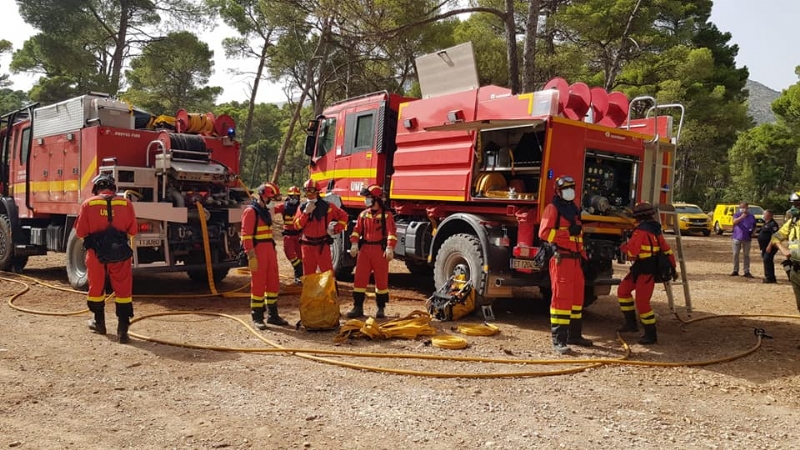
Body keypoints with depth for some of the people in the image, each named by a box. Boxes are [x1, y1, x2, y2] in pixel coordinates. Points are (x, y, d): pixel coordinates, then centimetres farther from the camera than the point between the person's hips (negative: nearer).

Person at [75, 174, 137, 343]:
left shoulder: (88, 204, -1)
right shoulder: (125, 204, 0)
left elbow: (80, 232, 1)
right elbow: (133, 230, 4)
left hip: (96, 252, 0)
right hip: (120, 252, 0)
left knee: (96, 287, 18)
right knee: (123, 289, 2)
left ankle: (99, 323, 33)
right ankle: (122, 330, -4)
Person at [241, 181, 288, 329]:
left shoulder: (266, 211, 17)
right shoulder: (250, 211, -10)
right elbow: (246, 235, -16)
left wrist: (273, 251, 17)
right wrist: (251, 256, -20)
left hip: (269, 249, 9)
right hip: (257, 250, -9)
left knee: (273, 283, 11)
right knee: (258, 285, -3)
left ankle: (273, 315, 20)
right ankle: (257, 317, 6)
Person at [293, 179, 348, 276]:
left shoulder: (327, 206, -4)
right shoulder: (302, 208, 5)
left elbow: (343, 216, 2)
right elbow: (297, 225, -5)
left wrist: (336, 230, -6)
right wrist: (306, 213, -15)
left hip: (323, 245, -3)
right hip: (307, 245, 3)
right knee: (308, 273, 12)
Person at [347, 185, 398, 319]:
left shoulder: (386, 214, -4)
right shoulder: (363, 214, 11)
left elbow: (392, 232, -12)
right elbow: (357, 230, 8)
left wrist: (390, 248, -22)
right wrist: (354, 244, -6)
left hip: (380, 250, -4)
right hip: (364, 249, 4)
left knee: (381, 279, 5)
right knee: (360, 278, 2)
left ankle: (381, 308, 15)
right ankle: (358, 307, 9)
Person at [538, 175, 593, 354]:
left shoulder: (574, 208, 20)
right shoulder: (553, 208, -5)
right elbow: (544, 232, -16)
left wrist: (583, 256, 20)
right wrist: (568, 232, -20)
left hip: (575, 259, 9)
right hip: (561, 259, -9)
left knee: (577, 297, 13)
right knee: (561, 297, -10)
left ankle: (574, 334, 23)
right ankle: (558, 340, -9)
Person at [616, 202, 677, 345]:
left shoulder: (641, 231, -18)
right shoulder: (655, 230, 10)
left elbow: (632, 251, -25)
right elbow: (666, 249, 14)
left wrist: (623, 246, -4)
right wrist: (672, 267, 21)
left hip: (646, 271, -10)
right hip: (639, 269, 10)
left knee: (642, 302, -7)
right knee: (623, 290, 18)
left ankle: (651, 335, 1)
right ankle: (631, 323, 22)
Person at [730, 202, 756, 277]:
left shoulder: (751, 216, 8)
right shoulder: (737, 214, 2)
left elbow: (754, 226, 17)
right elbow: (734, 222, -18)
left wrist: (753, 232, -3)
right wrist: (741, 217, -34)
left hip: (746, 238, 1)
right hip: (737, 237, -1)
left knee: (746, 255, 4)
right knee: (735, 254, 3)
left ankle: (747, 272, 6)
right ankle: (735, 271, 11)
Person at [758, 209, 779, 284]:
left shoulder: (773, 224, -16)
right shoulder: (766, 223, 16)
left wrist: (770, 246, -27)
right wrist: (760, 244, 24)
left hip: (770, 247, -11)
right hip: (765, 247, 11)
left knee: (767, 260, -13)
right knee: (766, 260, 13)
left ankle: (769, 278, -11)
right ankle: (771, 278, 21)